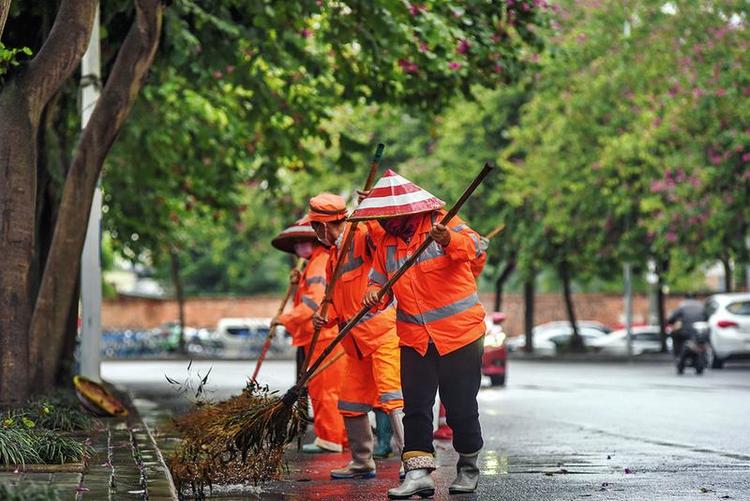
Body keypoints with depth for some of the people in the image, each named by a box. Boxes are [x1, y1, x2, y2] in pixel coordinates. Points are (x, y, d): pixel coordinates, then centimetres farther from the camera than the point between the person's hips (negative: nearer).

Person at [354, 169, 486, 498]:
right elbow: (378, 280, 14)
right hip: (414, 339, 4)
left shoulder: (442, 223, -7)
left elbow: (473, 246, -25)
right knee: (415, 407, -5)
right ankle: (419, 472, -5)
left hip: (459, 333, -4)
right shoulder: (385, 244, 8)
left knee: (461, 408, 1)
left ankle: (468, 467, 21)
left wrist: (449, 240, -47)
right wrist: (374, 294, -10)